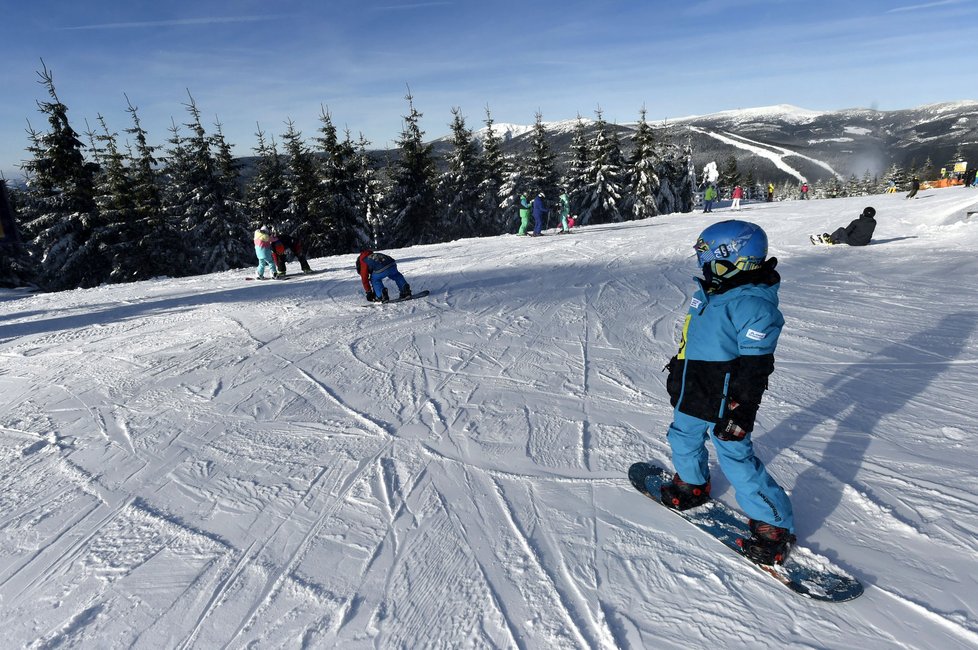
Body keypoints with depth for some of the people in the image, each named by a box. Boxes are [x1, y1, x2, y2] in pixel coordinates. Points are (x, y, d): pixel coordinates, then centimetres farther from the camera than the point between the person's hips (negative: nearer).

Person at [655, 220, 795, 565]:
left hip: (725, 403, -9)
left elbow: (755, 365, -23)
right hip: (692, 394, 9)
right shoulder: (710, 290, 5)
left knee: (737, 459, -2)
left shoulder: (754, 303, -23)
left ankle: (775, 526, 18)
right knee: (682, 439, 23)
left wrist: (740, 410, -22)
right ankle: (692, 485, 50)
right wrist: (677, 371, 25)